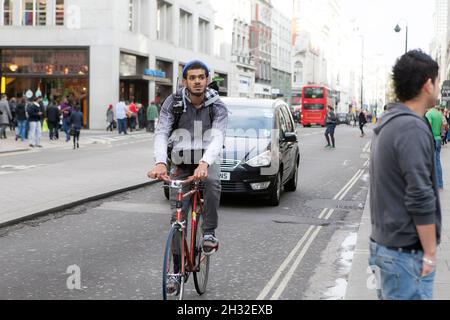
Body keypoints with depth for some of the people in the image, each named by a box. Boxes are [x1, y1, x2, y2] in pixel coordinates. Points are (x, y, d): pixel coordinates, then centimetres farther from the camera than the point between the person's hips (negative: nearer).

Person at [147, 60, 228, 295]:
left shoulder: (217, 107, -12)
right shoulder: (172, 103, -10)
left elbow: (218, 137, -26)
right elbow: (161, 134, -18)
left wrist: (205, 163, -45)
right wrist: (160, 162, -38)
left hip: (207, 161, -1)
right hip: (181, 164, 1)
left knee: (212, 182, -37)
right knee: (178, 219, -2)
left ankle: (209, 233, -18)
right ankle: (176, 271, 9)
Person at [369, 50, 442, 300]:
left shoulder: (389, 122, 11)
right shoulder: (413, 129, -20)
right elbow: (421, 199, -22)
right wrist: (431, 252, -15)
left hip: (384, 241, 10)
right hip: (407, 252, -10)